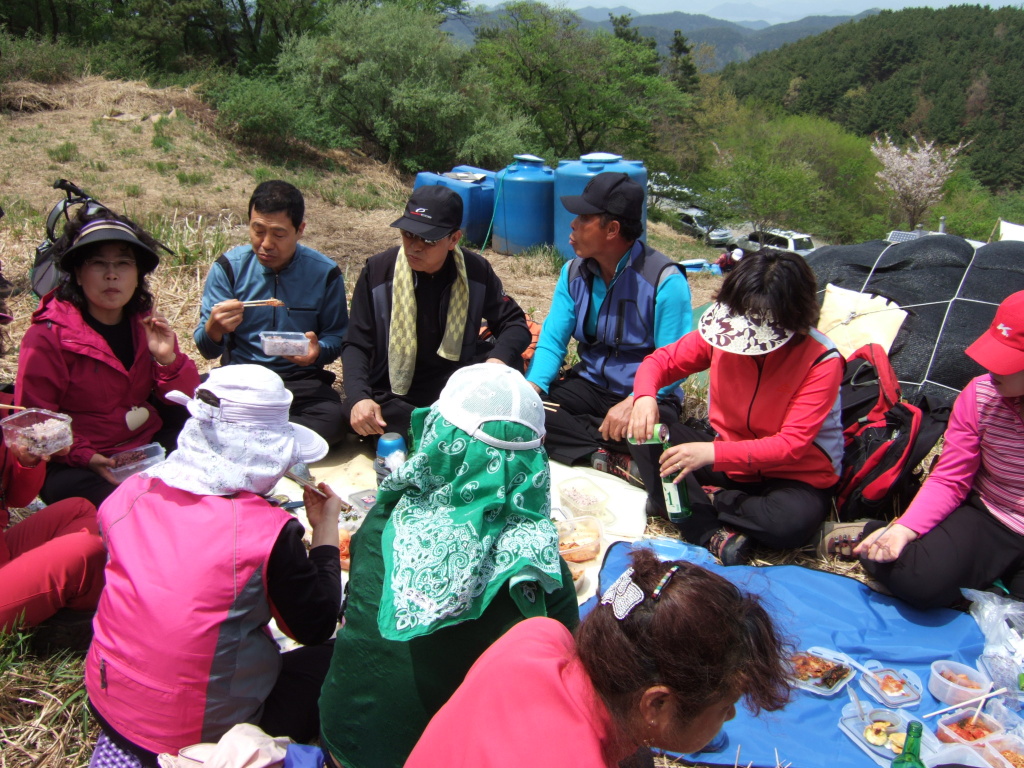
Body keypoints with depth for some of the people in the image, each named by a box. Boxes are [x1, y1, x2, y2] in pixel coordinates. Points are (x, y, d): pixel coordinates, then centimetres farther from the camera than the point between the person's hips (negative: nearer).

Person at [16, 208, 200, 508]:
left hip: (150, 446, 6)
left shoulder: (147, 325, 5)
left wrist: (168, 359, -15)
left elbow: (183, 398, 5)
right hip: (76, 468, -6)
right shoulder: (47, 337, -11)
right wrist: (85, 457, -23)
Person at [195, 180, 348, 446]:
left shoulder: (325, 272, -1)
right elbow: (207, 350, -1)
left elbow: (337, 337, 7)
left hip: (301, 381, 1)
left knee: (333, 419, -32)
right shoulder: (228, 267, 0)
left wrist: (318, 351, -18)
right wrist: (214, 329, -26)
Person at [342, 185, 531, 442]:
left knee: (510, 365, -26)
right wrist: (358, 397, -27)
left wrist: (499, 359, -26)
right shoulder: (378, 270, -8)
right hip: (394, 398, 0)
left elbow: (513, 323, -1)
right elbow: (357, 345, -7)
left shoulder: (476, 271, -5)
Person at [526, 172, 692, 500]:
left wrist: (633, 403, -33)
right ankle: (621, 461, -25)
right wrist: (532, 387, -20)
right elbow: (552, 340, -1)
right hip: (591, 384, 6)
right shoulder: (574, 273, 2)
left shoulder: (665, 280, -16)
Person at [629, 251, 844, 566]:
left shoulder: (822, 362, -22)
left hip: (797, 476, -4)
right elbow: (661, 360, -2)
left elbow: (791, 445, -26)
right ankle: (714, 534, -26)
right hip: (729, 457, 4)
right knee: (649, 439, -17)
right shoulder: (724, 330, -10)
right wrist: (645, 396, -26)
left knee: (792, 521, -38)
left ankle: (704, 502, -13)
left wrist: (713, 453, -38)